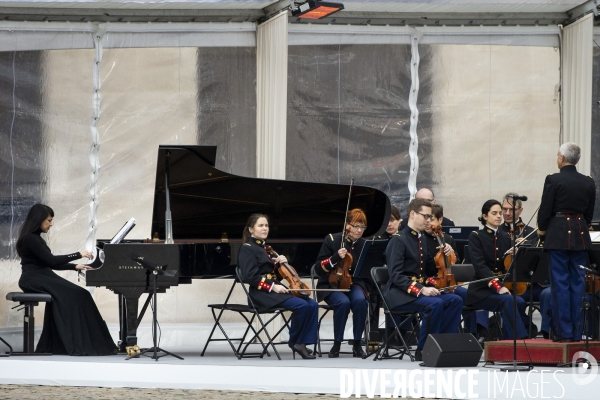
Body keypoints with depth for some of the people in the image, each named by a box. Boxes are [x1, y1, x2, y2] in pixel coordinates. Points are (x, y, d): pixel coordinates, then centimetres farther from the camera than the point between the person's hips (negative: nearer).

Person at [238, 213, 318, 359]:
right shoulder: (247, 249, -3)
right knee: (301, 305, -27)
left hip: (275, 290, 8)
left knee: (312, 305, -12)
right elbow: (250, 276, -15)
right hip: (262, 294, -8)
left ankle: (302, 342, -13)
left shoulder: (264, 248, 22)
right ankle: (294, 341, -11)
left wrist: (279, 263, 4)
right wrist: (272, 286, -20)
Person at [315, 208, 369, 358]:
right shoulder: (332, 240, -4)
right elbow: (319, 269, -6)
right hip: (332, 284, -2)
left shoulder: (364, 245, 4)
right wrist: (336, 257, -23)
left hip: (354, 284, 2)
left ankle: (357, 344, -21)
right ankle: (336, 345, -21)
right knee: (344, 302, -35)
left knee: (360, 300, -34)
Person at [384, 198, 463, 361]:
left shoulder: (422, 241, 17)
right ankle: (423, 350, -21)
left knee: (455, 300, -15)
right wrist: (420, 289, -28)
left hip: (421, 289, 8)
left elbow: (431, 271, 22)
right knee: (435, 303, -32)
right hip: (400, 294, -8)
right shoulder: (398, 240, -9)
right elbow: (396, 276, -19)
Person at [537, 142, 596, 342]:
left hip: (557, 235, -4)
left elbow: (545, 211, -8)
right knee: (577, 284, 8)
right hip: (580, 236, 5)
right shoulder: (588, 183, 5)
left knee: (560, 284, -1)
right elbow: (589, 213, 10)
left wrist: (542, 234, 6)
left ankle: (564, 331, -3)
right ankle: (577, 332, 8)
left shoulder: (553, 180, -10)